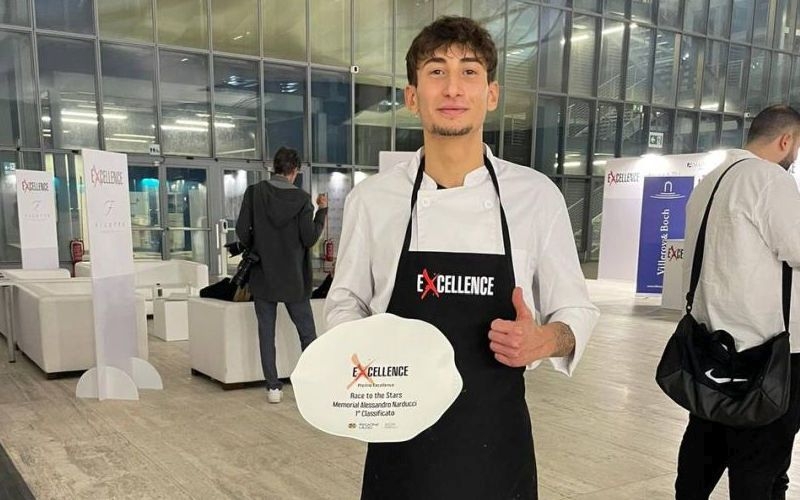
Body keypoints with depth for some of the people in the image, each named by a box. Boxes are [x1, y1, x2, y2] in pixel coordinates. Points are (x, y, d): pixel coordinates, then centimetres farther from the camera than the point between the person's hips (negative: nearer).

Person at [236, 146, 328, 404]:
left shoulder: (254, 192, -4)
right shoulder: (302, 198, -9)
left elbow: (242, 231, -6)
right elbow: (309, 238, -9)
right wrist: (322, 211, 3)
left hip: (263, 276, 1)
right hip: (294, 278, -1)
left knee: (266, 333, 9)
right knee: (307, 333, 10)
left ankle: (273, 388, 11)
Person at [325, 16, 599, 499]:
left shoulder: (537, 194, -6)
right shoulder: (372, 197, -5)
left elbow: (576, 310, 2)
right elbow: (347, 302, 6)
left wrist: (544, 341, -19)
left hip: (496, 440, 0)